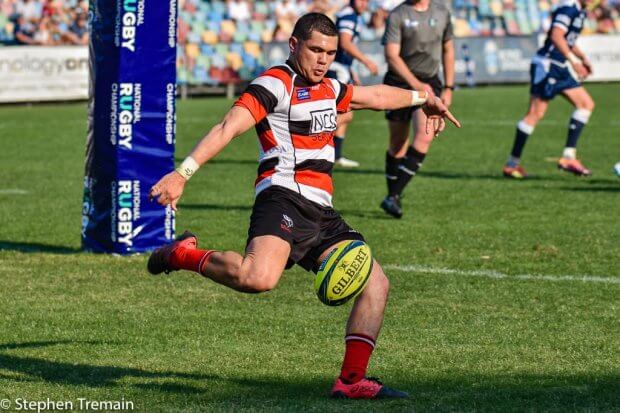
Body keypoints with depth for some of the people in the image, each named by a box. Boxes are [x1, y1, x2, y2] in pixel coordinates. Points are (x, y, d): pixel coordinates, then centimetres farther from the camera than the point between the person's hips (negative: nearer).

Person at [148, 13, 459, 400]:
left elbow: (375, 95, 42)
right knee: (258, 278, -34)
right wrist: (183, 172, -28)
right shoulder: (274, 84, -4)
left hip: (321, 212, 9)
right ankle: (183, 254, -7)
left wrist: (424, 98, 55)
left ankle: (352, 380, 2)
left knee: (376, 284, -1)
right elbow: (229, 127, -16)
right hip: (283, 197, -9)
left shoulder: (328, 88, 23)